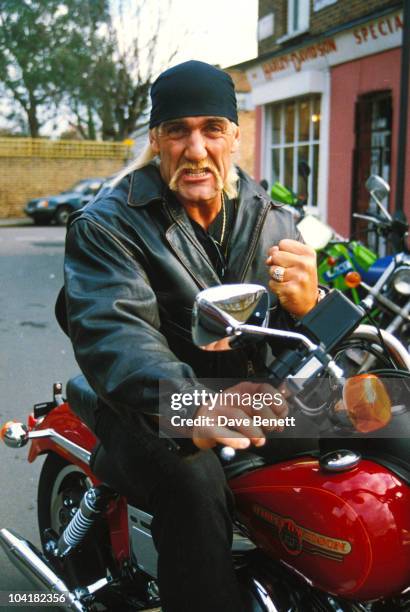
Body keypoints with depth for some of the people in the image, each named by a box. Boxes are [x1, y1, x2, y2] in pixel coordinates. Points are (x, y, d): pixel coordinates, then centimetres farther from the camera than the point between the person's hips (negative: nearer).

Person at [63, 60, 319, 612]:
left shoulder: (271, 220, 8)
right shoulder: (106, 226, -6)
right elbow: (111, 330, -24)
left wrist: (306, 306, -27)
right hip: (149, 407, -4)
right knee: (193, 483, -36)